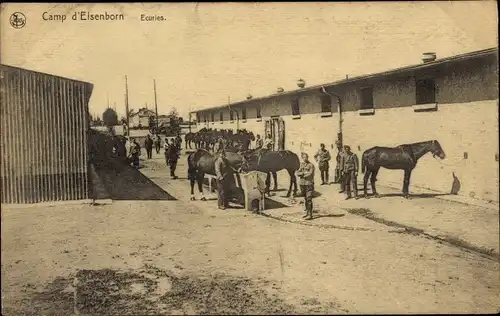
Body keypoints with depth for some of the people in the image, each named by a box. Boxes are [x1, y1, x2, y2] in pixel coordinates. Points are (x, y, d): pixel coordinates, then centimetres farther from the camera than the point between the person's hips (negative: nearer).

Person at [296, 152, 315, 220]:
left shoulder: (311, 165, -6)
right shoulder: (302, 164, 12)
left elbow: (310, 174, -15)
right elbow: (297, 173, 4)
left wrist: (301, 174, -4)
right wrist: (304, 173, -12)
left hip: (309, 184, -6)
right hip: (302, 184, 6)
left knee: (309, 199, -9)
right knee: (305, 199, 14)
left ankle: (310, 214, -7)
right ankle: (307, 212, 24)